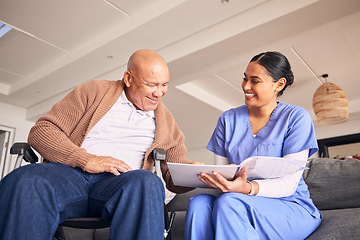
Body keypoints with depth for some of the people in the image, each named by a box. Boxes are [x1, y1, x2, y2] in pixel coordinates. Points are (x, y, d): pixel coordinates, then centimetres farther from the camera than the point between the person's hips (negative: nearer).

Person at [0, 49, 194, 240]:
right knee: (24, 181, -33)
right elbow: (41, 131, 4)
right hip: (69, 172, 0)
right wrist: (86, 160, -11)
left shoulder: (165, 119, 18)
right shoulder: (94, 91, 11)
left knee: (148, 183, -35)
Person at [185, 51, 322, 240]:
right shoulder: (228, 119, 8)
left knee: (229, 202, -32)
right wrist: (211, 178, -19)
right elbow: (220, 171, 6)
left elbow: (289, 184, -12)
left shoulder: (296, 118, -4)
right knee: (198, 203, -28)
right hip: (241, 203, 3)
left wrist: (247, 188, -30)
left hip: (293, 209, -3)